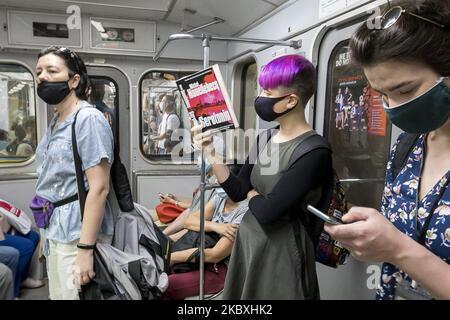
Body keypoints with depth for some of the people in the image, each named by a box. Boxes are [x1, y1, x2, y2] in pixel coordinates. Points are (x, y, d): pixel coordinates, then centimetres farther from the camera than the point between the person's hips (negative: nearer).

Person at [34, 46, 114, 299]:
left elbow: (99, 188, -21)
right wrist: (48, 234, 18)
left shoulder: (88, 119, -14)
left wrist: (85, 249, -23)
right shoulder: (55, 124, 13)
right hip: (56, 233, 9)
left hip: (77, 235, -8)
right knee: (58, 295, 19)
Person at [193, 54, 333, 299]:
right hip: (247, 242, 7)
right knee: (244, 295, 23)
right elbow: (236, 192, 0)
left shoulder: (313, 152, -22)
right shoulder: (266, 140, 2)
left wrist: (252, 193, -6)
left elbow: (267, 212, -27)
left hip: (281, 252, -7)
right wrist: (210, 153, -9)